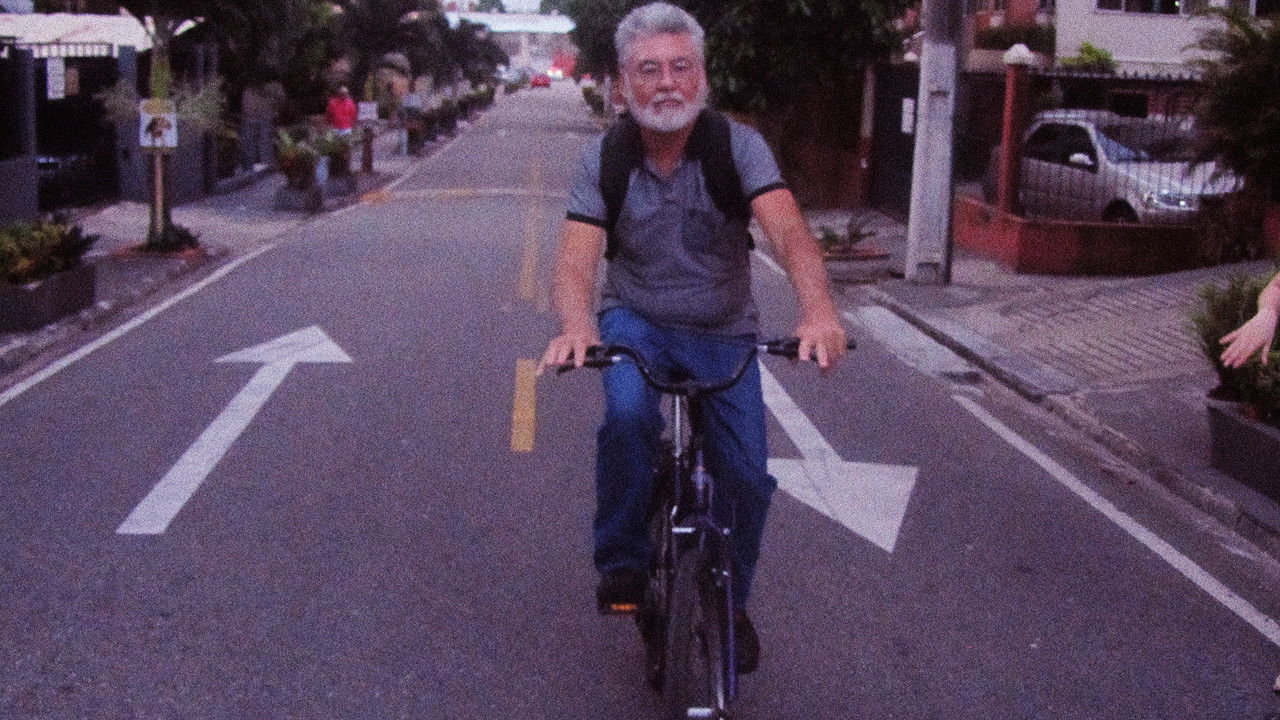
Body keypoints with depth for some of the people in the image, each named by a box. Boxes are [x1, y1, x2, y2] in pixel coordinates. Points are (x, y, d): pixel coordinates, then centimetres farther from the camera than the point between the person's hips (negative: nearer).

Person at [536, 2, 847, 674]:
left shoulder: (737, 145, -13)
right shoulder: (604, 158, -9)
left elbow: (787, 228, -29)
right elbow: (578, 254, -21)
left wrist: (817, 307, -49)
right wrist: (576, 325, -44)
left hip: (723, 333, 1)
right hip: (637, 321, -1)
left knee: (747, 473, -6)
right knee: (628, 413, -32)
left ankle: (729, 602, 22)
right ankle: (622, 561, -9)